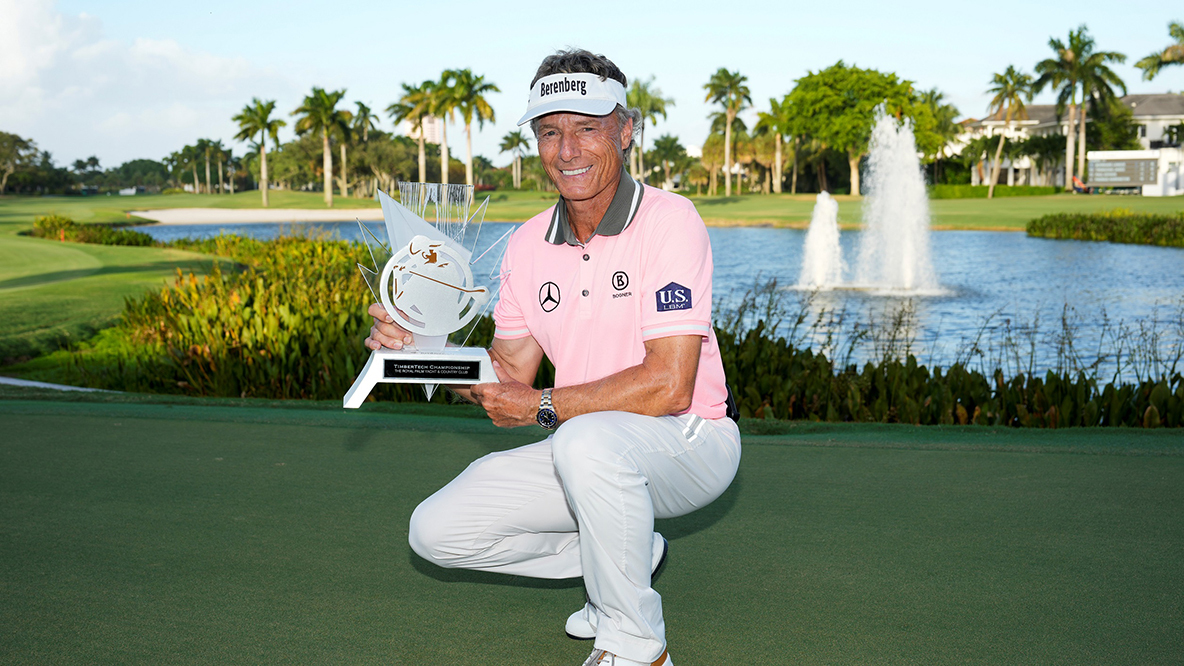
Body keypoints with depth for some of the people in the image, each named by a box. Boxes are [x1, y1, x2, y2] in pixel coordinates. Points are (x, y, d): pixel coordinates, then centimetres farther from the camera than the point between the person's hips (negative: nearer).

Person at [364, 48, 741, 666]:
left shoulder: (669, 221, -17)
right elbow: (510, 373, 3)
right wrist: (418, 343, -14)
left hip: (687, 444, -6)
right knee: (438, 531, -5)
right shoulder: (527, 244, 2)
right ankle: (631, 554, 10)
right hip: (587, 447, 7)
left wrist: (544, 406, -18)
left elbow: (669, 385, -24)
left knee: (585, 440, -39)